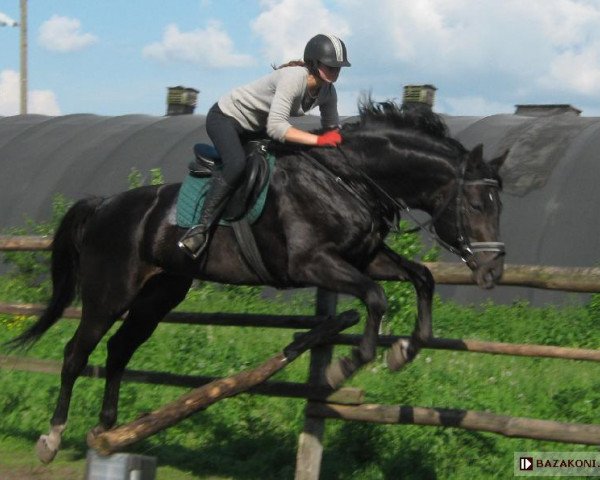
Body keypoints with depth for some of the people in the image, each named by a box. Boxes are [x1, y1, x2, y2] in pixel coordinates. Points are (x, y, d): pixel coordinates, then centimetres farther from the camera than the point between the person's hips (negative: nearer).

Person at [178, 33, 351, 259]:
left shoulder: (328, 92, -8)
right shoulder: (293, 78, -32)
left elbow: (333, 129, 5)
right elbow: (275, 126, -41)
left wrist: (339, 142, -18)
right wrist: (318, 140, -44)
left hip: (254, 128, 9)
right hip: (225, 117, -9)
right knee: (237, 164, -33)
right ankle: (202, 227, -33)